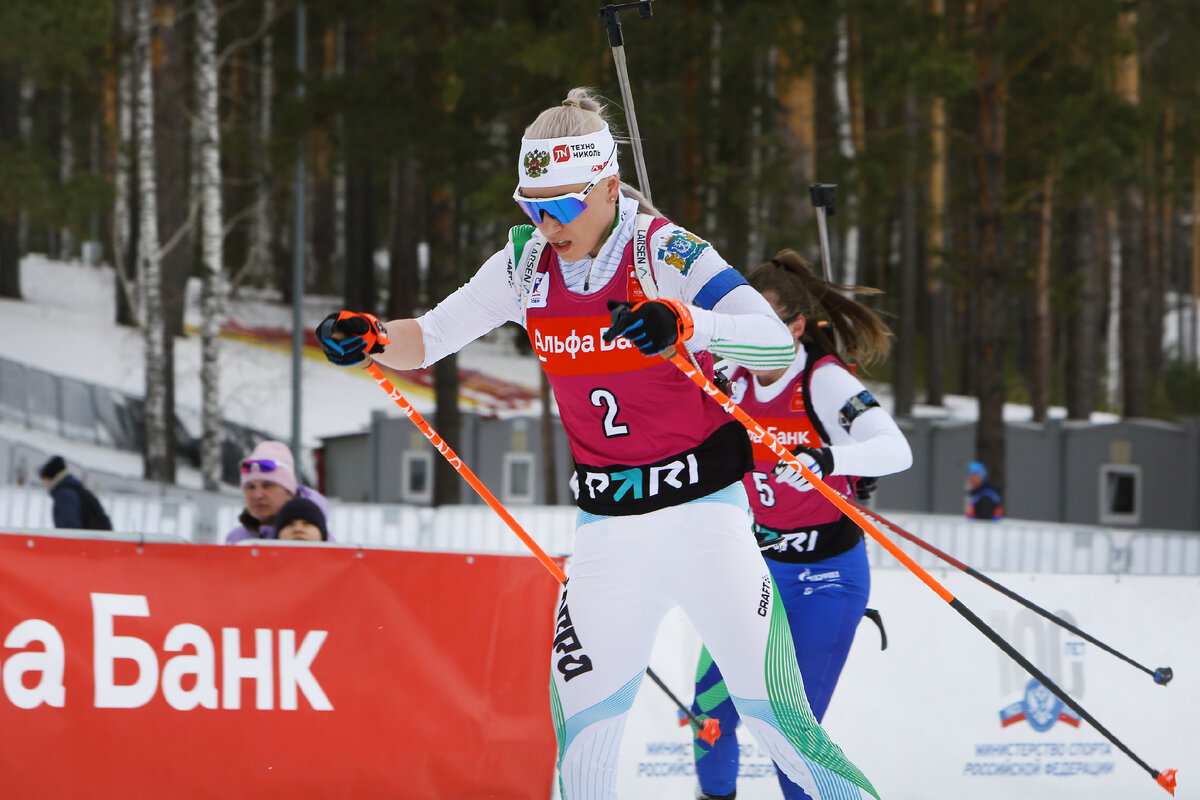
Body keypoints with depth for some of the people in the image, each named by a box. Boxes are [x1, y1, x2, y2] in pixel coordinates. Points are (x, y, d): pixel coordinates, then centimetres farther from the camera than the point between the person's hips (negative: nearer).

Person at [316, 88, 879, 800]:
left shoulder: (666, 252, -14)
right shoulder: (528, 263, 1)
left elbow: (779, 345, -25)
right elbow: (429, 338, 9)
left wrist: (681, 323, -42)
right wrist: (370, 336, -13)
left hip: (703, 512, -5)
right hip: (607, 527, 5)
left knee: (774, 713, -10)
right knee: (584, 726, -2)